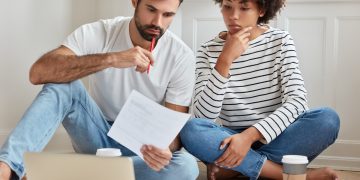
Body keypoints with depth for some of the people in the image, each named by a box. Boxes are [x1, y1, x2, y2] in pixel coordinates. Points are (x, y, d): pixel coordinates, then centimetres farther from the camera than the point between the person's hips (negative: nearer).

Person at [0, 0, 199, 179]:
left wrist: (165, 149, -36)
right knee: (63, 84, -27)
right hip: (98, 136, 0)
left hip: (141, 146, 0)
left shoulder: (182, 57, -14)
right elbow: (38, 73, -30)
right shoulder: (98, 33, -15)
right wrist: (111, 59, -39)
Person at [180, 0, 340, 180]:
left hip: (276, 138, 1)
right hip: (233, 140, 0)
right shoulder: (208, 51, -4)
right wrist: (225, 61, -24)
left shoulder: (280, 40, -2)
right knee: (190, 130, -31)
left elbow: (297, 99, -14)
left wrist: (250, 135, -27)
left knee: (328, 119, -27)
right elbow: (203, 116, -15)